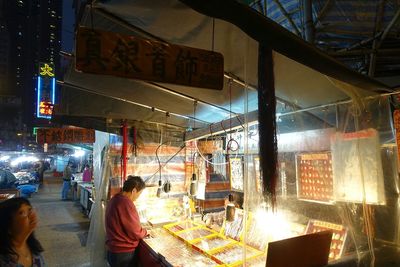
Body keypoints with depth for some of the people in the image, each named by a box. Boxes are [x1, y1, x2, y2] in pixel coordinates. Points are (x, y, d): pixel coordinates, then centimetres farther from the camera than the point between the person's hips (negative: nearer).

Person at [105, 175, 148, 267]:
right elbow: (136, 232, -21)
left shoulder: (114, 199, 2)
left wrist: (141, 230, 10)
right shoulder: (126, 203, -27)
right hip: (123, 253, -9)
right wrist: (145, 232, -1)